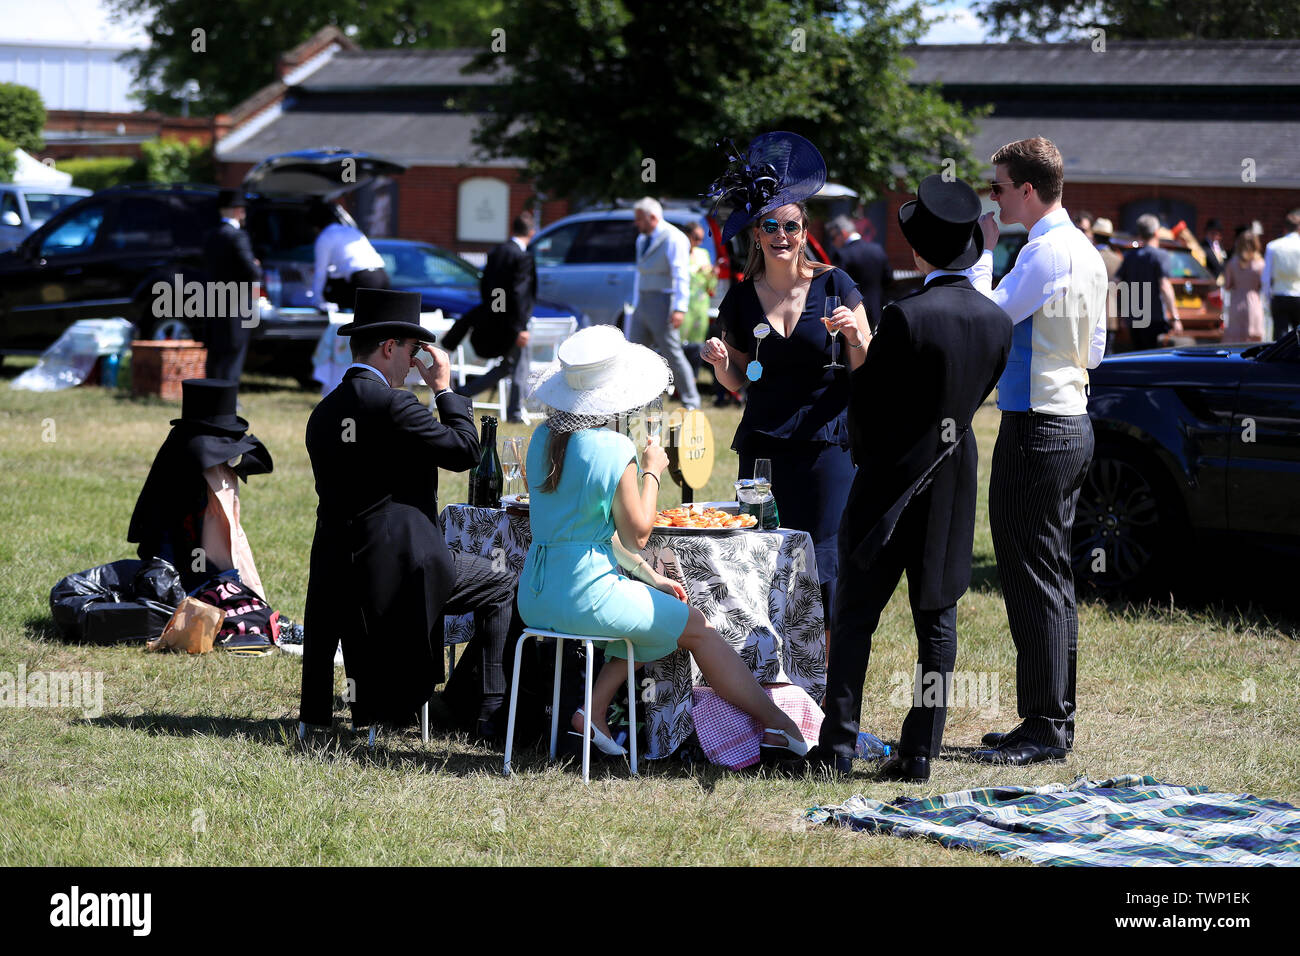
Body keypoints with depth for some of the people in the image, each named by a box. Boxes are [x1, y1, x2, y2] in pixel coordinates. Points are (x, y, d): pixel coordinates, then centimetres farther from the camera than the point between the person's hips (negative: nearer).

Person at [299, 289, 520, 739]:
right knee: (502, 587, 9)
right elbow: (465, 450, -12)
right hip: (401, 566, -8)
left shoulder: (322, 413, 11)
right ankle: (496, 712, 5)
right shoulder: (391, 404, -15)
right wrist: (444, 388, 0)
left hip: (338, 571, 8)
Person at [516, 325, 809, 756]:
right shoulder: (612, 449, -17)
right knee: (695, 626, 11)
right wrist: (652, 472, 5)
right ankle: (778, 723, 15)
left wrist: (648, 575, 17)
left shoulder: (544, 437, 7)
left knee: (651, 612, 29)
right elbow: (637, 533, -9)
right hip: (584, 595, -7)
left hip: (535, 596, 7)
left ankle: (595, 708, 18)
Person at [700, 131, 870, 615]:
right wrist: (720, 361, -5)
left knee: (821, 564, -6)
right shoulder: (741, 298, 6)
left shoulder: (833, 285, 0)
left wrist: (854, 336, -16)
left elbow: (866, 369, 3)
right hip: (763, 444, 2)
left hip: (825, 443, -2)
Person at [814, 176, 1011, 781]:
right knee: (938, 622, 9)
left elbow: (864, 405, -10)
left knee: (855, 617, 4)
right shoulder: (996, 321, -2)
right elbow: (973, 398, 8)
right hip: (955, 480, 5)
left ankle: (838, 746, 3)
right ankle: (921, 751, 9)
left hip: (891, 480, -5)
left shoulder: (906, 317, -19)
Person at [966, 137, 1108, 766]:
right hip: (1073, 424, 10)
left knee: (1032, 580, -6)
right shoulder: (1085, 252, 14)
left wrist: (983, 251, -10)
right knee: (1052, 580, 14)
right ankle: (1055, 720, 20)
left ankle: (1044, 728, -4)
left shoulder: (1045, 253, -16)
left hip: (1035, 429, -10)